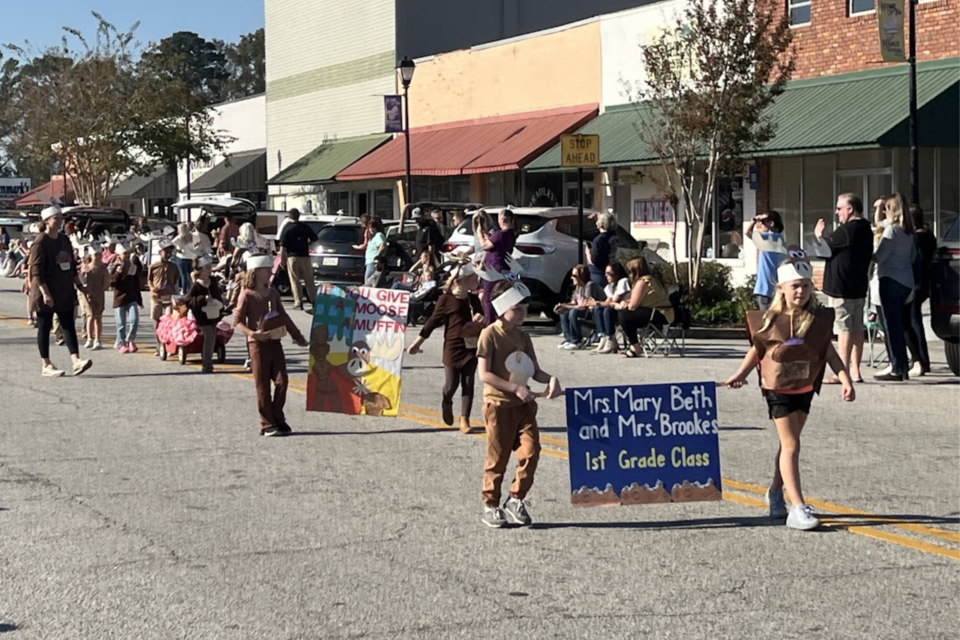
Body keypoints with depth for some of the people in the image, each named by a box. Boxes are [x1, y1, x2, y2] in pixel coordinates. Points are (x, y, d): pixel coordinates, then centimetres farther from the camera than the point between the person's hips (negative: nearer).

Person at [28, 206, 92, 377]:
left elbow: (72, 265, 19)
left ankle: (76, 362, -9)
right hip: (46, 294, -7)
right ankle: (46, 366, 8)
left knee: (69, 326, -2)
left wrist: (79, 285, 15)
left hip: (65, 292, 7)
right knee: (44, 327, 2)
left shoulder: (64, 240, 11)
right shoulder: (40, 242, -12)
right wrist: (45, 293, -23)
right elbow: (36, 270, -17)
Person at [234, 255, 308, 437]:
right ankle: (267, 425, 4)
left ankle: (278, 420, 11)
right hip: (258, 344, -5)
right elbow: (237, 321, -8)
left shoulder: (272, 293, 13)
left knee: (281, 382, 0)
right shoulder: (247, 295, -5)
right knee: (263, 386, -1)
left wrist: (297, 336, 19)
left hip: (275, 342, 5)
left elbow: (283, 317, 20)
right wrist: (252, 333, -24)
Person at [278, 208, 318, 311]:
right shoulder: (305, 227, 4)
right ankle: (314, 300, 8)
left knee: (295, 281, 1)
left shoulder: (287, 228, -6)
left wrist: (282, 258, -4)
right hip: (305, 256, 3)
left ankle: (298, 303, -2)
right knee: (309, 280, 9)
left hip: (292, 256, -3)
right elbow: (314, 239, 12)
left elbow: (283, 245, -10)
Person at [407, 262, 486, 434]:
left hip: (471, 348, 4)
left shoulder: (473, 299, 7)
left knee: (468, 385, 1)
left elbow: (481, 318, 19)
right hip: (453, 347, -4)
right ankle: (446, 406, 34)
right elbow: (432, 322, -2)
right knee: (451, 385, 2)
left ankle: (464, 420, 5)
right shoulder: (446, 299, -8)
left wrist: (480, 318, -7)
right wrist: (417, 343, 0)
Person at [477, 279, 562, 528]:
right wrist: (515, 388, -20)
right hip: (499, 404, -6)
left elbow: (535, 370, 13)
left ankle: (516, 500, 12)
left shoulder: (522, 337, 12)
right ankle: (490, 506, 15)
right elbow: (484, 374, -15)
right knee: (497, 459, 2)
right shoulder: (490, 334, -8)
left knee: (530, 452, -3)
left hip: (524, 404, 6)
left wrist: (550, 379, -9)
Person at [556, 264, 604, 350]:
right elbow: (574, 303, 12)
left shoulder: (590, 285, -21)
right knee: (564, 313, 1)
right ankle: (568, 339, 1)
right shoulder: (578, 286, 9)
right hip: (584, 310, 10)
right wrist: (562, 306, -10)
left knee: (573, 313, -30)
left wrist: (567, 306, -22)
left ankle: (577, 342, -19)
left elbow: (586, 305, -26)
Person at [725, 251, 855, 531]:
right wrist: (741, 374, -3)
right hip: (778, 389, -4)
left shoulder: (818, 320, -3)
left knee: (788, 444, 17)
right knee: (791, 445, -10)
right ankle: (798, 507, -14)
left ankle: (776, 492, 38)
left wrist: (845, 379, -11)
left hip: (805, 389, 4)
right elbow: (758, 349, 4)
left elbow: (829, 352, -2)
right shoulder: (770, 319, -8)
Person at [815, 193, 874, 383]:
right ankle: (855, 371, 15)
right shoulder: (866, 231, 13)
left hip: (841, 287, -9)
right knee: (857, 328, 11)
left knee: (843, 328, -9)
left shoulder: (846, 231, -18)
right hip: (858, 287, 9)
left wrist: (819, 234, 10)